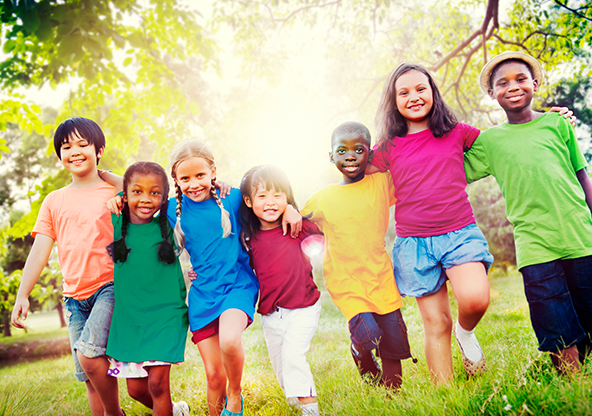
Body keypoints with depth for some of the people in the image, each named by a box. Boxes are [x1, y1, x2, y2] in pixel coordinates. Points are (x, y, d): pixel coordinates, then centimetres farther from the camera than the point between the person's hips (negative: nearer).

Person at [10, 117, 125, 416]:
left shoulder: (116, 193, 4)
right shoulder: (54, 201, 12)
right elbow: (40, 251, 8)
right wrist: (22, 296, -1)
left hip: (110, 286, -4)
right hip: (74, 295, 4)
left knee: (89, 354, -21)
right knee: (89, 377, 6)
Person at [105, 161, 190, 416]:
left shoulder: (167, 225, -3)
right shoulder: (117, 225, 1)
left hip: (166, 313, -3)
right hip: (128, 317, 3)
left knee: (157, 382, -10)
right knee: (136, 388, 8)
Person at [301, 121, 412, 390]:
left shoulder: (383, 182, -1)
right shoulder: (321, 199, -2)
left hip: (381, 276, 2)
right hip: (345, 280, -2)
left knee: (392, 337, 7)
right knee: (366, 333, -17)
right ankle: (369, 378, 14)